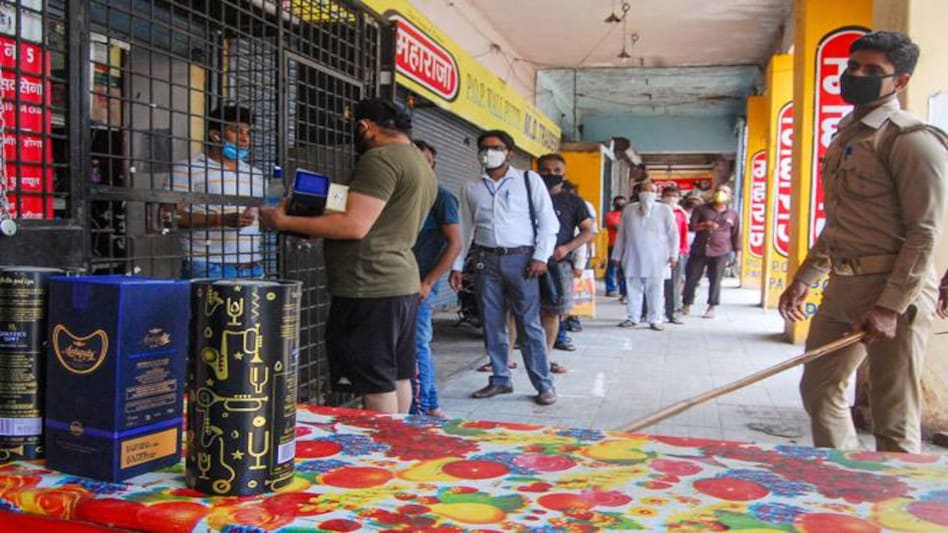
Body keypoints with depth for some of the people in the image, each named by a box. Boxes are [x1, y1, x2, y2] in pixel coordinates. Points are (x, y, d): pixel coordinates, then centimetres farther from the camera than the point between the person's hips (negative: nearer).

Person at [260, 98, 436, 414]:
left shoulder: (381, 158, -13)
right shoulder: (424, 167, 18)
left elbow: (354, 226, -21)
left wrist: (284, 222, -13)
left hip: (370, 288, -10)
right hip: (404, 283, 10)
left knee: (376, 387, -3)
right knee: (397, 378, 17)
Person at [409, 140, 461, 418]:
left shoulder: (440, 196, -6)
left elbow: (455, 244, -11)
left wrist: (428, 282, -16)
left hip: (421, 282, -7)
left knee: (417, 345, -5)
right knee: (420, 345, 13)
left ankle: (418, 409, 3)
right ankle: (431, 406, 24)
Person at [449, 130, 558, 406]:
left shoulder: (529, 180, 2)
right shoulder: (471, 188, 11)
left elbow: (548, 221, 0)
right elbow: (465, 229, 14)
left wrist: (541, 257, -8)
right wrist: (457, 266, 9)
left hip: (520, 259, -3)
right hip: (486, 261, 4)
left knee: (529, 325, -3)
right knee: (492, 325, 8)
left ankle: (544, 384, 5)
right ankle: (500, 379, 20)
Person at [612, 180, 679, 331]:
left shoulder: (665, 210, 3)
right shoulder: (628, 209, 9)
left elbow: (673, 234, 3)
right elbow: (621, 233, 12)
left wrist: (673, 254, -4)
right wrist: (617, 255, 11)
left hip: (656, 259, -2)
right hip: (633, 258, 2)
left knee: (655, 290, 1)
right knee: (633, 289, 6)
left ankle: (655, 320, 7)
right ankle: (632, 318, 16)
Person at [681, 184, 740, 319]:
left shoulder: (733, 215, 8)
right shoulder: (701, 209, 6)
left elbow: (736, 235, 11)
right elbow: (691, 226, -1)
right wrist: (704, 225, -19)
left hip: (720, 253, 0)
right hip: (699, 250, 0)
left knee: (715, 281, 0)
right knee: (691, 278, 3)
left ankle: (711, 308, 12)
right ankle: (686, 305, 17)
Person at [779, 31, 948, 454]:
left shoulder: (912, 139, -10)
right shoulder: (844, 137, 16)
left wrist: (890, 306, -21)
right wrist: (803, 279, 18)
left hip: (893, 291, -9)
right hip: (841, 288, 9)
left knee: (893, 418, -1)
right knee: (818, 390, 16)